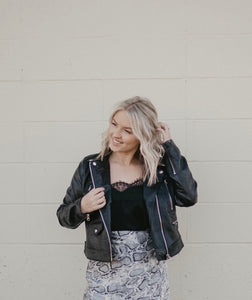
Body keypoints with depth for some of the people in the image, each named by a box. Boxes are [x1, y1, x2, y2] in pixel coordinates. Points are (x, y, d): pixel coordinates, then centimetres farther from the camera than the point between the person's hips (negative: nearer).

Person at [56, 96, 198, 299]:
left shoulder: (158, 167, 0)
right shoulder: (91, 167, -1)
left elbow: (188, 197, -16)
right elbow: (63, 216, 7)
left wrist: (169, 146, -11)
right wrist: (82, 207, -16)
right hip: (105, 275, 0)